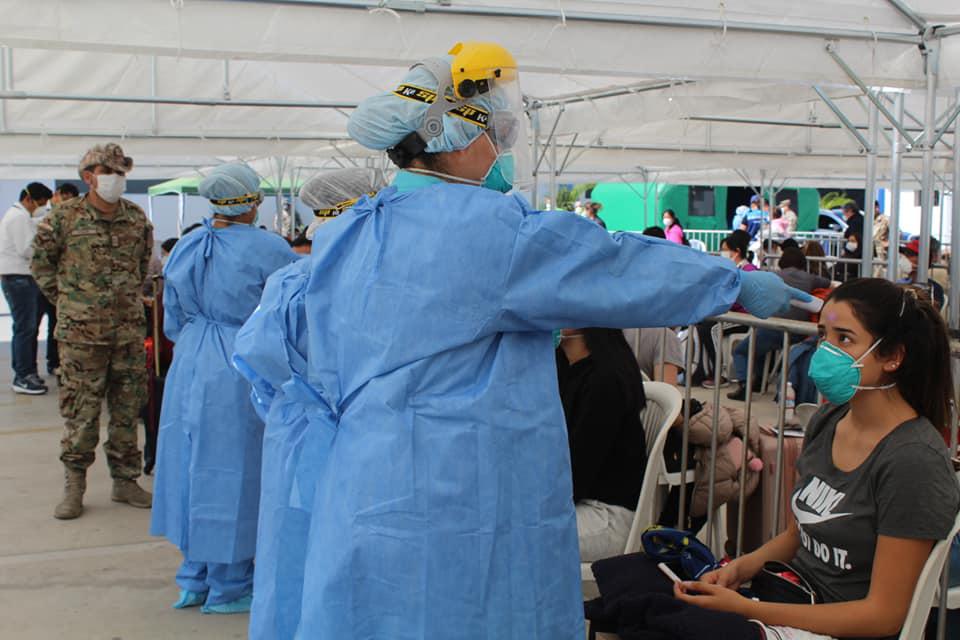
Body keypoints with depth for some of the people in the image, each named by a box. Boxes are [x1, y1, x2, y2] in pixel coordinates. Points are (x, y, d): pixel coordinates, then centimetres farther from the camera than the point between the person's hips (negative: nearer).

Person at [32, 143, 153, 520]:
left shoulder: (137, 218, 5)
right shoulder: (64, 217, -5)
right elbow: (41, 260, 6)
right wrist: (64, 297, 5)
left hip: (129, 329, 4)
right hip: (82, 331, -3)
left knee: (128, 408, 9)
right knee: (81, 410, 0)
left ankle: (125, 480, 20)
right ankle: (74, 486, 10)